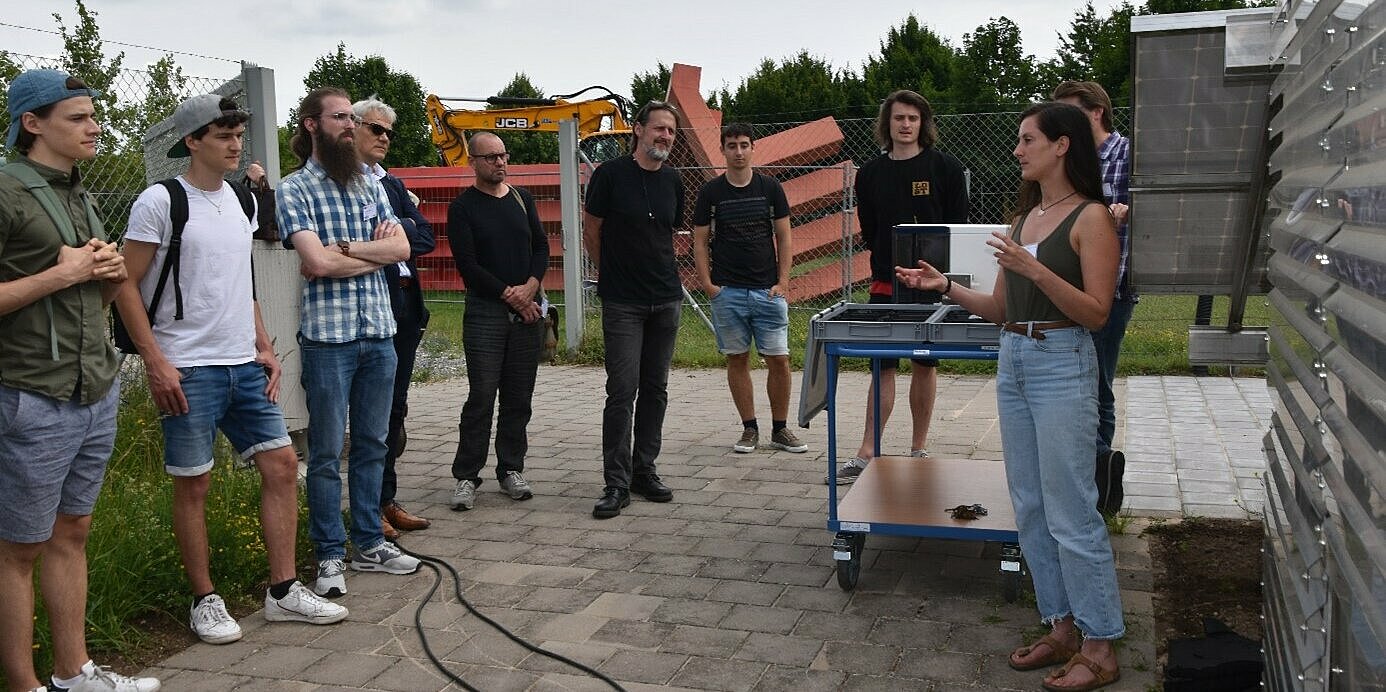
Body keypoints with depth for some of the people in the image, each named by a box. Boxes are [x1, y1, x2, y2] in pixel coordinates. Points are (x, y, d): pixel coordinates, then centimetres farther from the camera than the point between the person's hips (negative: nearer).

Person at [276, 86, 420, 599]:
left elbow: (402, 248, 1)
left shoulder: (370, 185, 12)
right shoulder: (294, 189, -4)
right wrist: (376, 249, -4)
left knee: (372, 444, 13)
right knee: (327, 452, 3)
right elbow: (317, 262, -16)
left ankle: (369, 543, 24)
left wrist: (344, 249, -9)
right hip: (327, 337, -5)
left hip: (380, 333, 5)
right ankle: (330, 555, 14)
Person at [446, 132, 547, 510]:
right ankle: (466, 477, 3)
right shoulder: (463, 207, -1)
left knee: (519, 397, 7)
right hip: (485, 312, -4)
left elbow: (541, 247, 11)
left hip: (528, 308, 4)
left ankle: (511, 470, 17)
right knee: (481, 397, -6)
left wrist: (530, 287, -6)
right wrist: (510, 295, -10)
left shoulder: (522, 199, 13)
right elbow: (468, 264, -8)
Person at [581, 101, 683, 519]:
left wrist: (661, 274, 15)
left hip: (666, 300, 5)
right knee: (622, 391, -7)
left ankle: (644, 471, 21)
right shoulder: (611, 175, -7)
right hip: (622, 304, -5)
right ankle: (616, 484, -1)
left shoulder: (672, 181, 8)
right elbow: (591, 231, 1)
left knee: (655, 389, 10)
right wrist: (613, 274, 9)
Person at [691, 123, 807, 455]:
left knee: (779, 359, -1)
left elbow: (784, 238, 6)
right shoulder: (711, 191, 3)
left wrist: (782, 282, -3)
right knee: (737, 360, 5)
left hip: (768, 290, 0)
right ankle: (749, 429, 17)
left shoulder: (770, 187, 5)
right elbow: (700, 241, 5)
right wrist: (708, 285, -4)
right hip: (727, 291, 0)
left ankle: (780, 430, 14)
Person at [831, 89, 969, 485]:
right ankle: (867, 455, 3)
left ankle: (918, 450, 18)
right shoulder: (871, 173, 8)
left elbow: (958, 228, -1)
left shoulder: (945, 168, 0)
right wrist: (891, 263, -2)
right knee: (883, 366, 1)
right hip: (886, 284, 2)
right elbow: (868, 232, 11)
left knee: (925, 365, 7)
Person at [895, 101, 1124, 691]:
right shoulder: (1025, 217, 14)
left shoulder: (1090, 217, -8)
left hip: (1062, 365, -8)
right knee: (1030, 509, 12)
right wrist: (946, 287, 2)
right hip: (1013, 361, 8)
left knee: (1070, 514, -4)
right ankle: (1061, 628, 24)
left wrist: (1035, 269, -23)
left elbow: (1096, 313, -14)